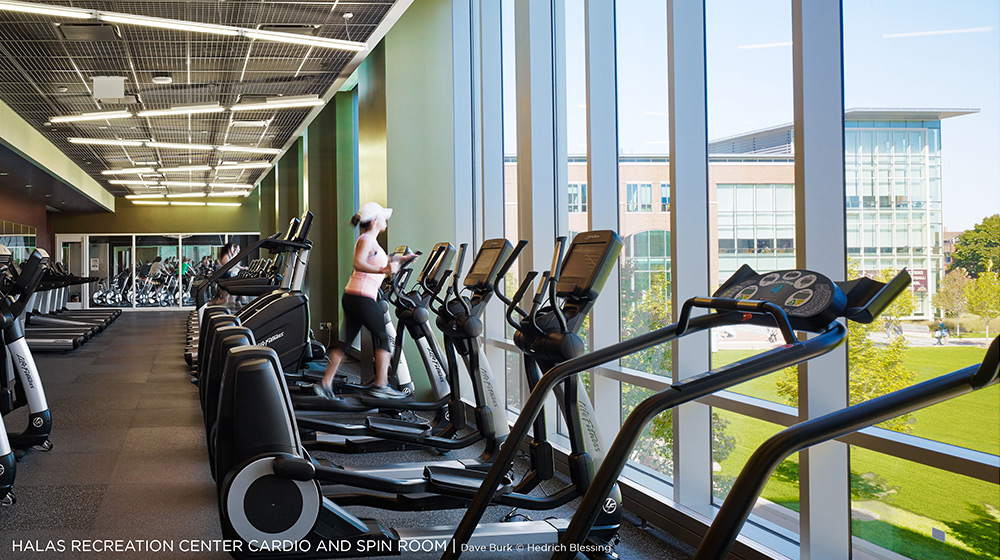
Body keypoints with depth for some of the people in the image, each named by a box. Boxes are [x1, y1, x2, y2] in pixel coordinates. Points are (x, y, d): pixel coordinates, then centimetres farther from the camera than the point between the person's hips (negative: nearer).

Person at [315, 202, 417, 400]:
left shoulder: (370, 240, 19)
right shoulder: (366, 239, -10)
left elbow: (380, 261, 36)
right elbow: (359, 263, -26)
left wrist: (400, 258, 34)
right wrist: (383, 270, -38)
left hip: (352, 297, 10)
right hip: (361, 297, -9)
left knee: (346, 340, 10)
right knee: (383, 337, 0)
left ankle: (326, 384, 9)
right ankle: (381, 385, -1)